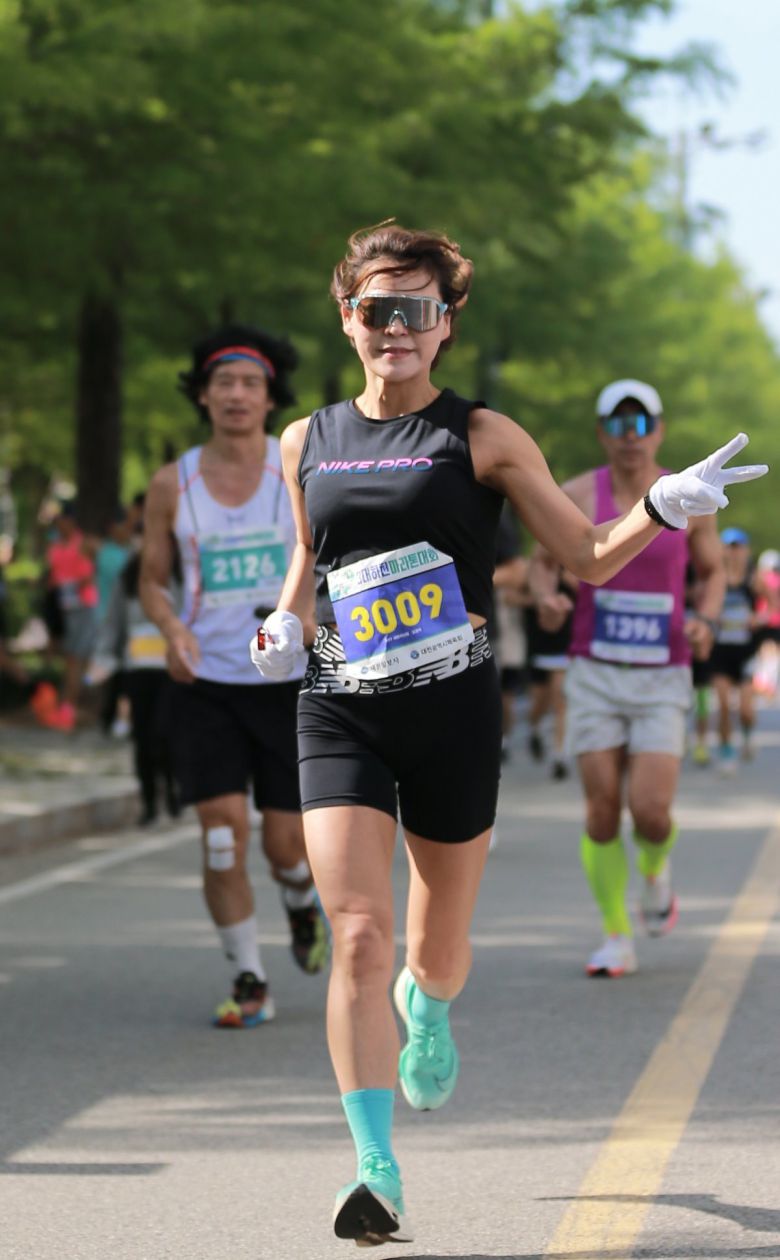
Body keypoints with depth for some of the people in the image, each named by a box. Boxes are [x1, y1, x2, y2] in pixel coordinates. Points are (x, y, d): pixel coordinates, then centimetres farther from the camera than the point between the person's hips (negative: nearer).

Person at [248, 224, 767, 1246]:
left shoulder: (481, 436, 2)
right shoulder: (307, 444, 10)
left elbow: (588, 556, 4)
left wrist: (667, 505, -13)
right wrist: (284, 626, 7)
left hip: (454, 707, -1)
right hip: (340, 712, 1)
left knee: (437, 949, 10)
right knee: (358, 937, -14)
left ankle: (428, 1007, 50)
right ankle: (379, 1176, -12)